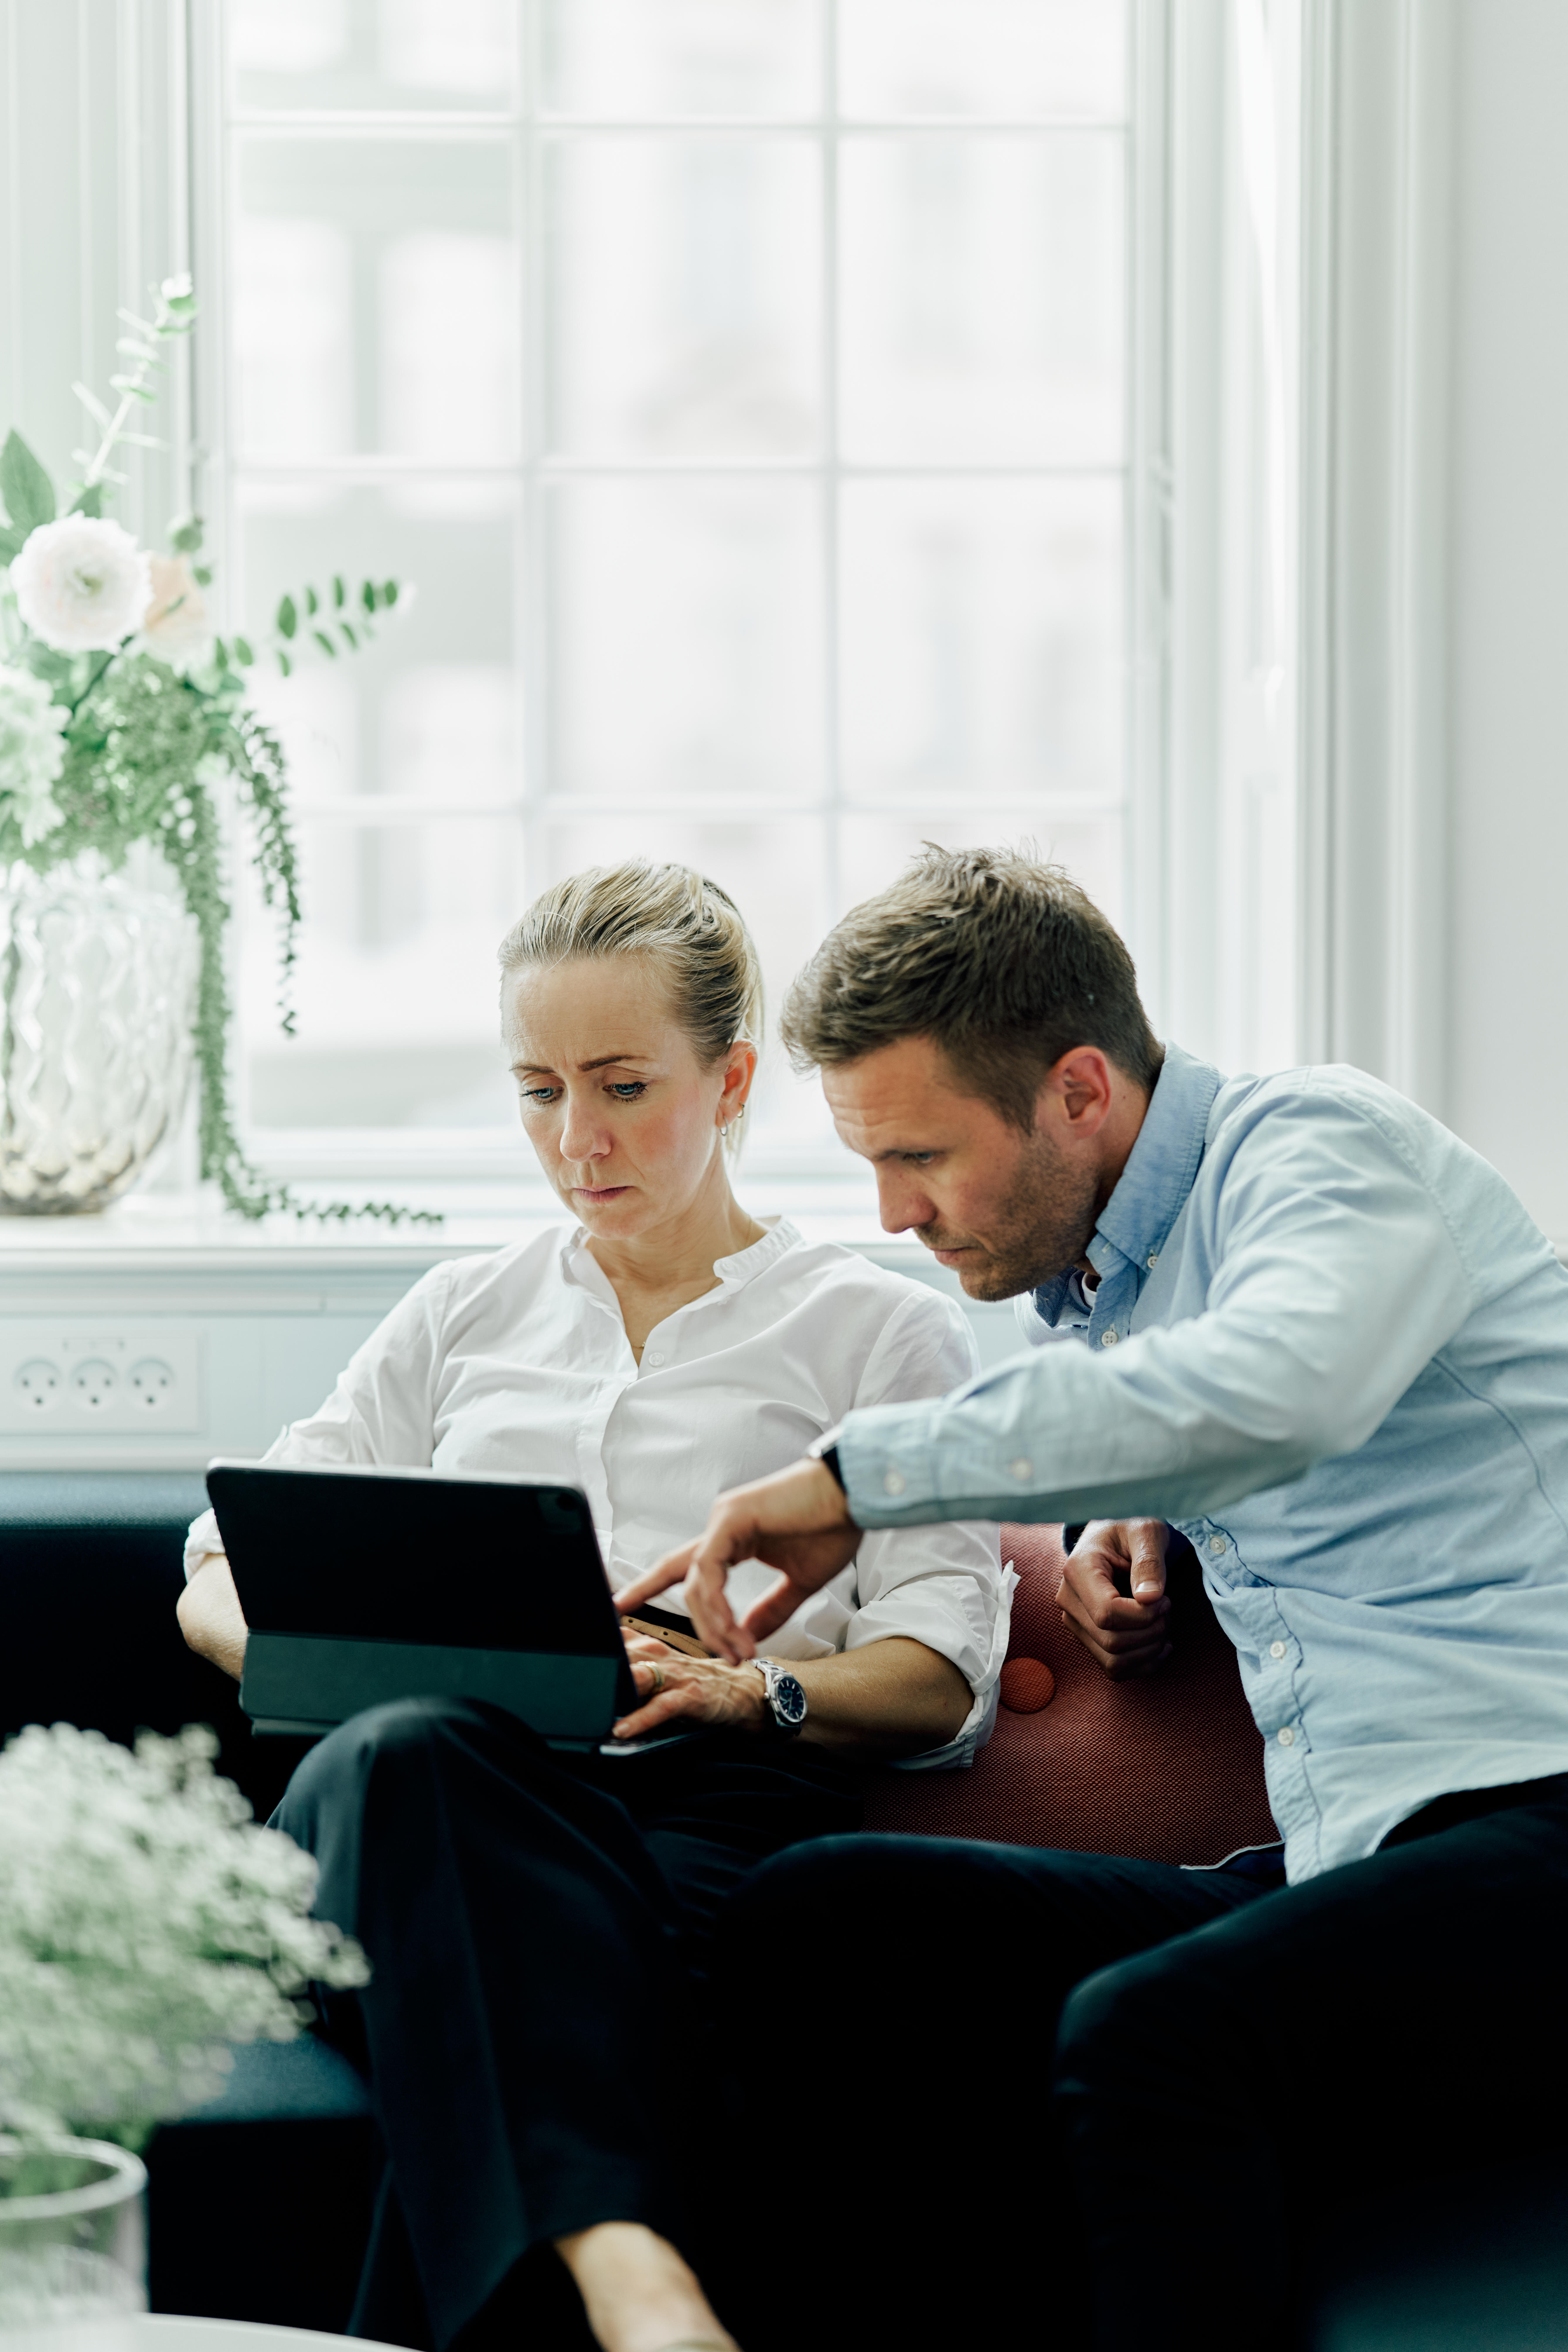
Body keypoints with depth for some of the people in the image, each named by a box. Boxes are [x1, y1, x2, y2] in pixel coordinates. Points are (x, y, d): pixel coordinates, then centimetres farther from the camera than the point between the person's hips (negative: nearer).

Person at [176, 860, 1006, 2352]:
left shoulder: (879, 1329, 22)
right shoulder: (467, 1314, 31)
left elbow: (941, 1681, 9)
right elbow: (221, 1583, 25)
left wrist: (753, 1691, -13)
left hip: (710, 1801, -1)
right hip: (452, 1795, 2)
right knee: (413, 1758, -40)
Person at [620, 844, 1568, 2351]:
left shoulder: (1321, 1143, -5)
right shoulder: (1067, 1301, 21)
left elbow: (1275, 1391, -28)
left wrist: (862, 1473, -22)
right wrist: (1133, 1525, 18)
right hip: (1336, 1877, 8)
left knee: (1146, 2032, -35)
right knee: (812, 1916, -8)